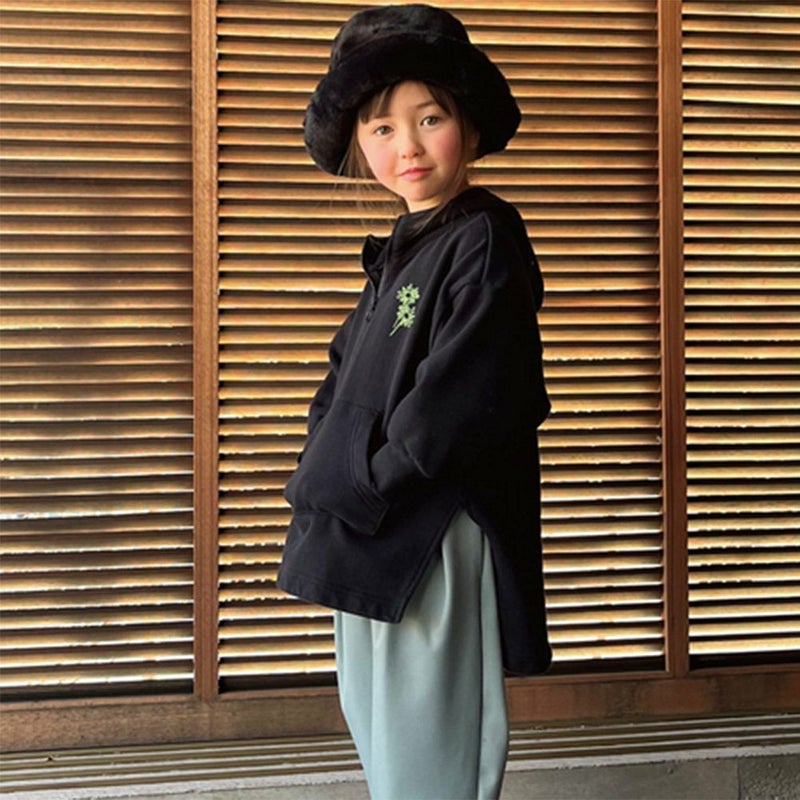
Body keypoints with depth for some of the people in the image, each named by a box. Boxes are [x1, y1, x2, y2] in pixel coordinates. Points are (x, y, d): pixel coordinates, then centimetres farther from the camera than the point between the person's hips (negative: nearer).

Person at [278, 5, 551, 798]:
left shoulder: (484, 242, -11)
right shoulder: (397, 254, 15)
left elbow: (458, 402, -20)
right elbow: (344, 386, 17)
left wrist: (360, 487, -12)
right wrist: (322, 477, 1)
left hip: (435, 545, -9)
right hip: (369, 545, 9)